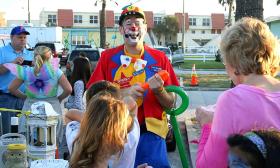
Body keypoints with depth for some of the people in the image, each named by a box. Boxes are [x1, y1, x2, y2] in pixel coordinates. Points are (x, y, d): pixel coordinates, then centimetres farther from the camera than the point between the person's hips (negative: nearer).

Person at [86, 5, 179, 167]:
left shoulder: (160, 58, 2)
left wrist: (159, 90, -16)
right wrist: (123, 93, -16)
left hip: (150, 132, 0)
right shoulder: (108, 57, 1)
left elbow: (171, 103, 5)